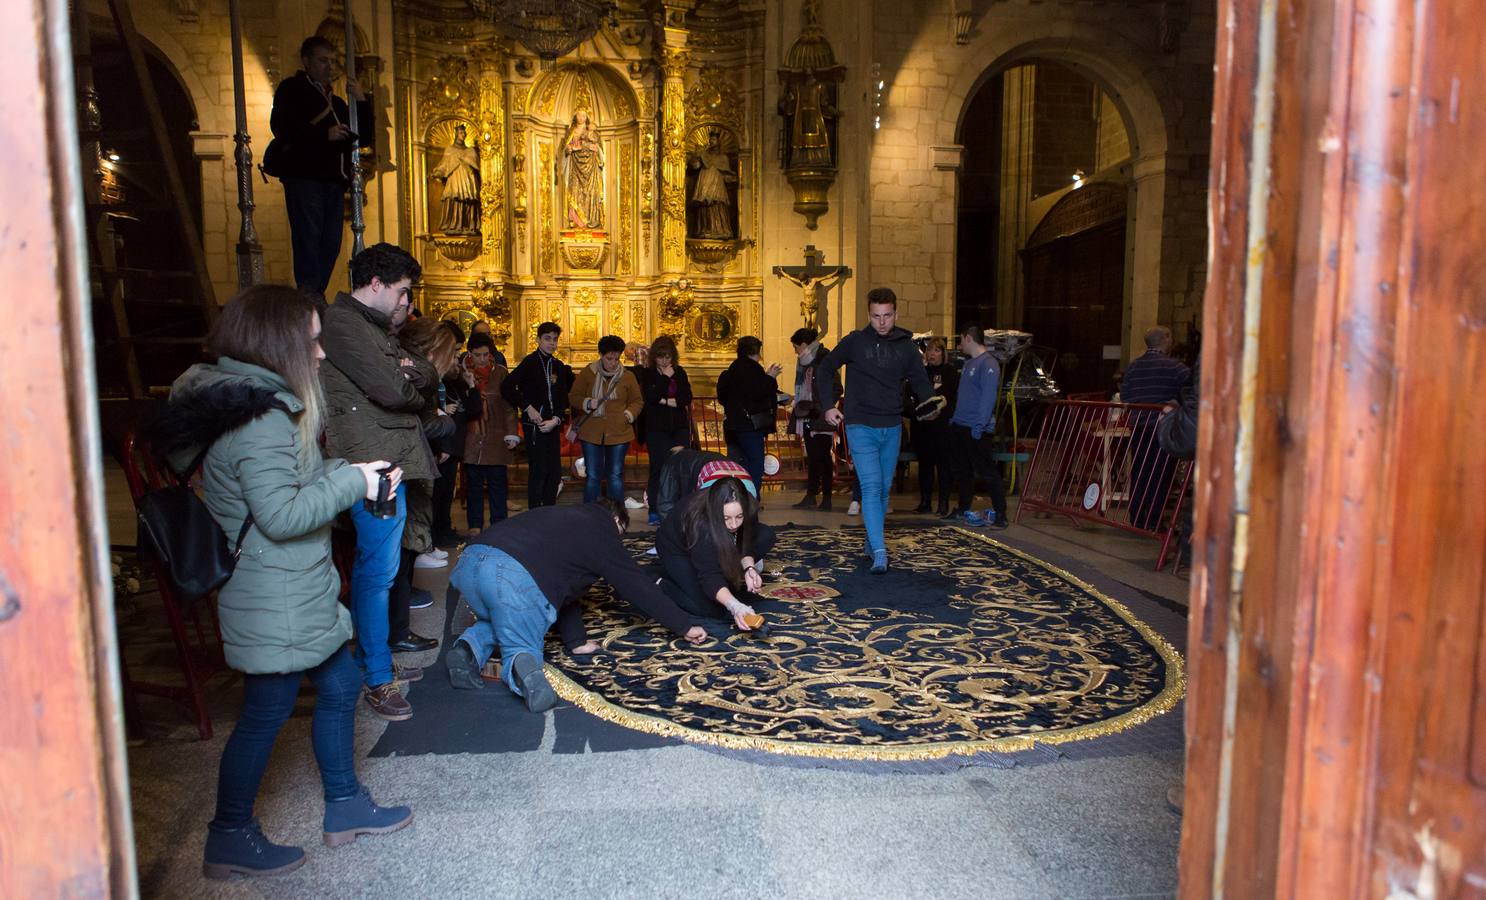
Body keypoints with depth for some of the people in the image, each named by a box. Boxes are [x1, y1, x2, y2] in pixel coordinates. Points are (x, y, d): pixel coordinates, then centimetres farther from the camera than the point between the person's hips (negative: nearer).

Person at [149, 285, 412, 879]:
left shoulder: (254, 405, 10)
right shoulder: (261, 420, -23)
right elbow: (281, 515, -26)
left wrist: (343, 474, 6)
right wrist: (351, 481, -18)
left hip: (293, 594, 10)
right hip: (276, 605, -10)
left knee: (338, 687, 18)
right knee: (266, 713, 6)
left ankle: (344, 806, 33)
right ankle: (230, 839, 26)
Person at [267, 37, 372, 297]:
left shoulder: (337, 102, 28)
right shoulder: (292, 89, 7)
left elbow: (363, 137, 22)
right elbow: (281, 127, -8)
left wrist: (362, 102, 12)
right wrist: (324, 134, -14)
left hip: (334, 182, 7)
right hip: (304, 178, -7)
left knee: (330, 246, 3)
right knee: (308, 243, -12)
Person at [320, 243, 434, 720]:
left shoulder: (369, 325, 19)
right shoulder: (343, 323, -14)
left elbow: (407, 373, 18)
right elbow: (393, 390, -22)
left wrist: (406, 375, -5)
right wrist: (413, 387, -1)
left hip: (389, 457, 11)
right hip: (375, 462, -11)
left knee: (374, 560, 21)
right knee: (378, 566, -7)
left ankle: (384, 635, 35)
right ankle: (377, 678, 0)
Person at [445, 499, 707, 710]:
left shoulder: (564, 518, 33)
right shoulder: (602, 534, 14)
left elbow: (563, 586, 34)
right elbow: (640, 587, 17)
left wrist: (576, 640, 33)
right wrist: (684, 627, 26)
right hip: (515, 576, -7)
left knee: (502, 621, 35)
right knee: (522, 647, 13)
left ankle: (470, 647, 5)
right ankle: (521, 666, -22)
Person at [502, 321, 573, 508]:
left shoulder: (559, 366, 11)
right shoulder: (530, 362, -6)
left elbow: (563, 398, 10)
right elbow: (507, 387, -16)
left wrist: (556, 419, -6)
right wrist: (527, 407, -15)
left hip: (552, 425, 6)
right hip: (534, 425, -6)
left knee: (555, 471, 8)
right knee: (539, 471, -6)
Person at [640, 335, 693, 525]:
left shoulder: (680, 372, 12)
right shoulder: (648, 374, 2)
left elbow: (687, 398, 0)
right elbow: (651, 396, -15)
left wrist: (665, 401, -9)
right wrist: (666, 377, -10)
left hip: (679, 427, 3)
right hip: (657, 429, -3)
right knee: (658, 469, -6)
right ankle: (655, 512, 2)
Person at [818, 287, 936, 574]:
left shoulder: (907, 346, 5)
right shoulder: (854, 342, -3)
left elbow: (920, 380, 9)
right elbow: (826, 369, 7)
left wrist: (929, 401, -12)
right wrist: (828, 406, 0)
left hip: (892, 428, 4)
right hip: (860, 427, -4)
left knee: (884, 489, 13)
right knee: (871, 487, -14)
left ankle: (872, 541, 30)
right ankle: (879, 553, -18)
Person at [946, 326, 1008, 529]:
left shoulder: (988, 364, -14)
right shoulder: (969, 363, 16)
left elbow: (988, 397, -21)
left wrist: (980, 426, -25)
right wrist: (954, 418, 16)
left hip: (977, 430, -10)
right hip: (959, 426, 10)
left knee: (988, 471, -7)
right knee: (962, 470, 17)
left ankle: (999, 514, -3)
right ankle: (964, 508, 29)